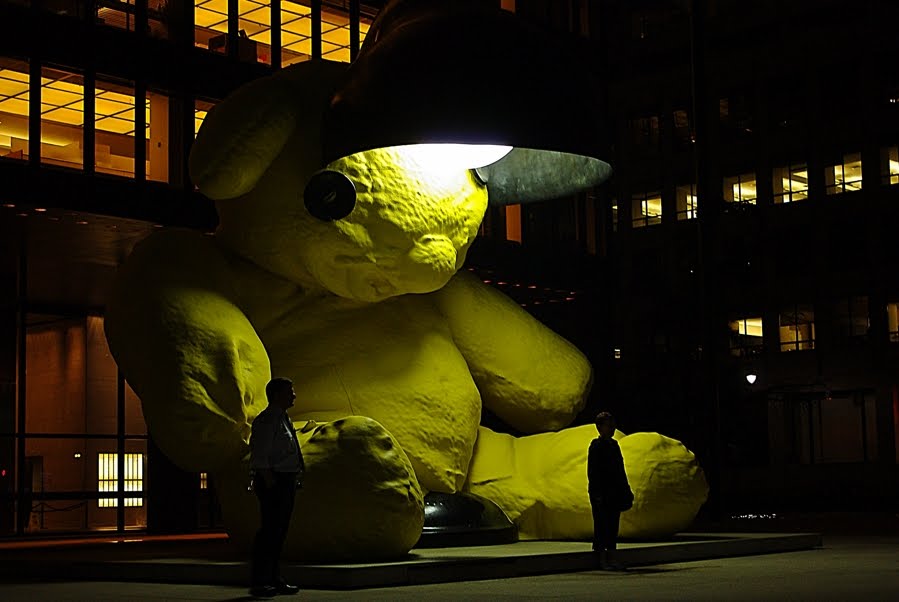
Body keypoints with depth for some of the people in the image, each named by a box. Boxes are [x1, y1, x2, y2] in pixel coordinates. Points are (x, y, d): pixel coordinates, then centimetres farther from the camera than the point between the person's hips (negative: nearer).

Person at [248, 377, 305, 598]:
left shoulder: (283, 419, 19)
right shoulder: (266, 420, -11)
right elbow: (260, 457, -17)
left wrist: (296, 478, 18)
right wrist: (269, 481, -21)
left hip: (287, 482, 10)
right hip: (274, 482, -10)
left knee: (279, 532, 11)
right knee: (270, 530, -11)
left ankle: (274, 580, 17)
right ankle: (259, 583, -9)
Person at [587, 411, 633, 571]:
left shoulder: (614, 444, 14)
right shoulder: (596, 445, -8)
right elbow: (592, 471, -12)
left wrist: (625, 491, 15)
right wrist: (597, 494, -17)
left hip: (614, 493, 8)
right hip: (602, 494, -8)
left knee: (613, 526, 9)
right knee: (601, 526, -3)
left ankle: (610, 557, 15)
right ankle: (602, 559, 1)